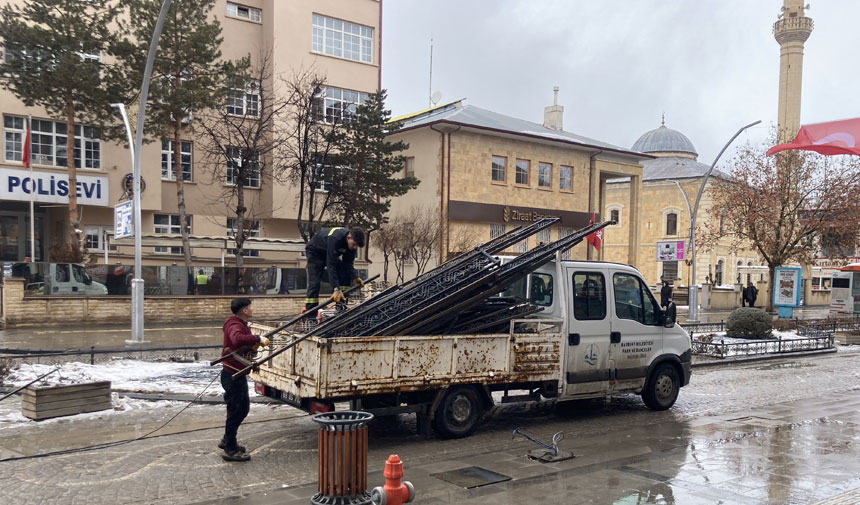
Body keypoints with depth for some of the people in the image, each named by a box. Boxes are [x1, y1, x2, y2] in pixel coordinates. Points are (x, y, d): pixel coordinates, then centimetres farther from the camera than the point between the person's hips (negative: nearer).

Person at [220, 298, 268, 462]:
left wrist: (257, 342, 2)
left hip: (238, 374, 11)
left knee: (243, 408, 21)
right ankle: (230, 450, 10)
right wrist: (258, 339, -35)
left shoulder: (240, 324, 13)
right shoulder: (235, 325, -21)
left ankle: (228, 441, 36)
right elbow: (238, 338, -44)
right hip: (232, 375, -11)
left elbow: (247, 343, 21)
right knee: (235, 411, -1)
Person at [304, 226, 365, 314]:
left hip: (331, 254, 7)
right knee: (314, 283, -17)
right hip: (315, 252, -7)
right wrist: (336, 289, -47)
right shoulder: (334, 238, -42)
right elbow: (331, 265, -43)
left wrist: (355, 277, -33)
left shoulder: (353, 242, -20)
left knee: (344, 275, -10)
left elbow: (348, 264, -13)